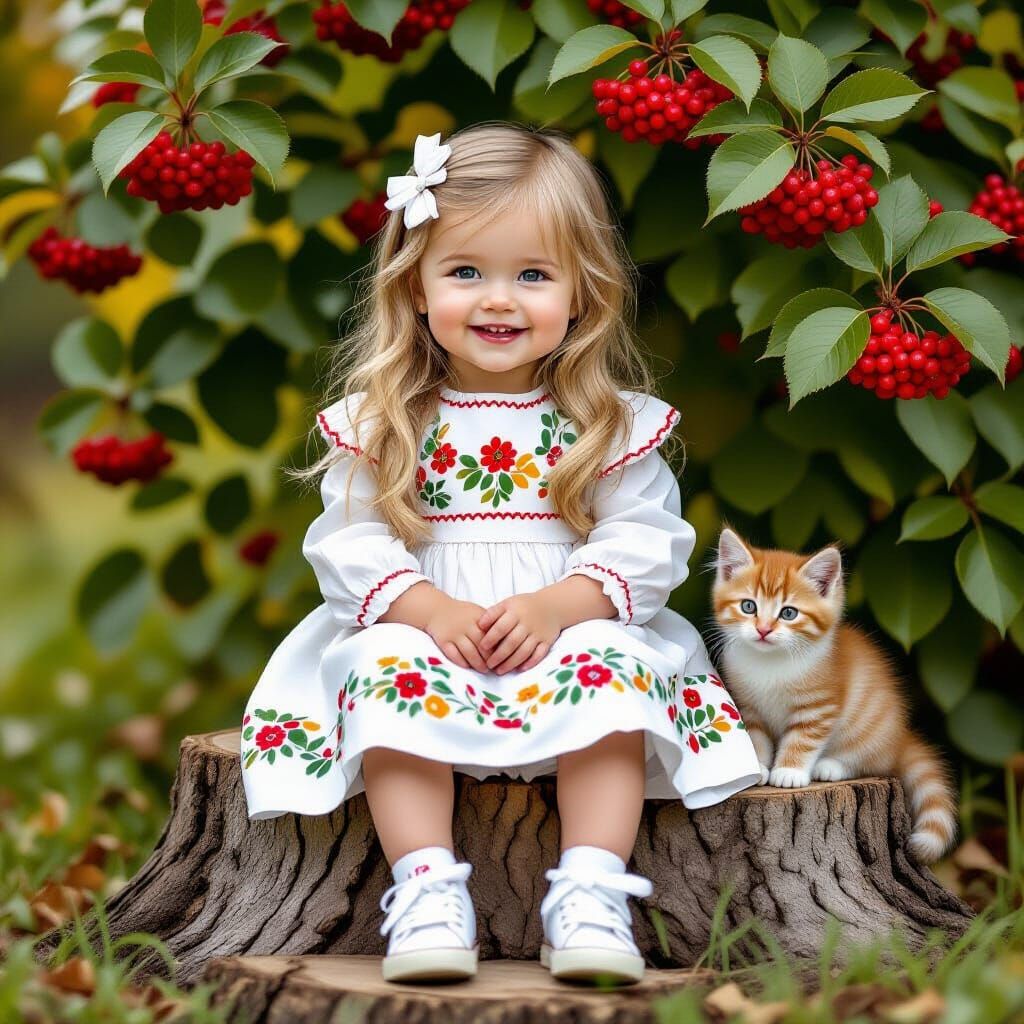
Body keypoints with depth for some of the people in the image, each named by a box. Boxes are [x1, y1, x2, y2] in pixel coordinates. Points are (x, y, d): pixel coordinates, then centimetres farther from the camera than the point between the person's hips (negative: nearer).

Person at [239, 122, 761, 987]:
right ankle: (427, 891, -31)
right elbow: (349, 540, -1)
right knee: (385, 670, -29)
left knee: (616, 668, -29)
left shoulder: (614, 421, 2)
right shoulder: (382, 422, 3)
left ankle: (592, 892, -30)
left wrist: (558, 605, -20)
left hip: (570, 634, 0)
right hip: (422, 637, 0)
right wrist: (428, 607, -18)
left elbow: (648, 542, -4)